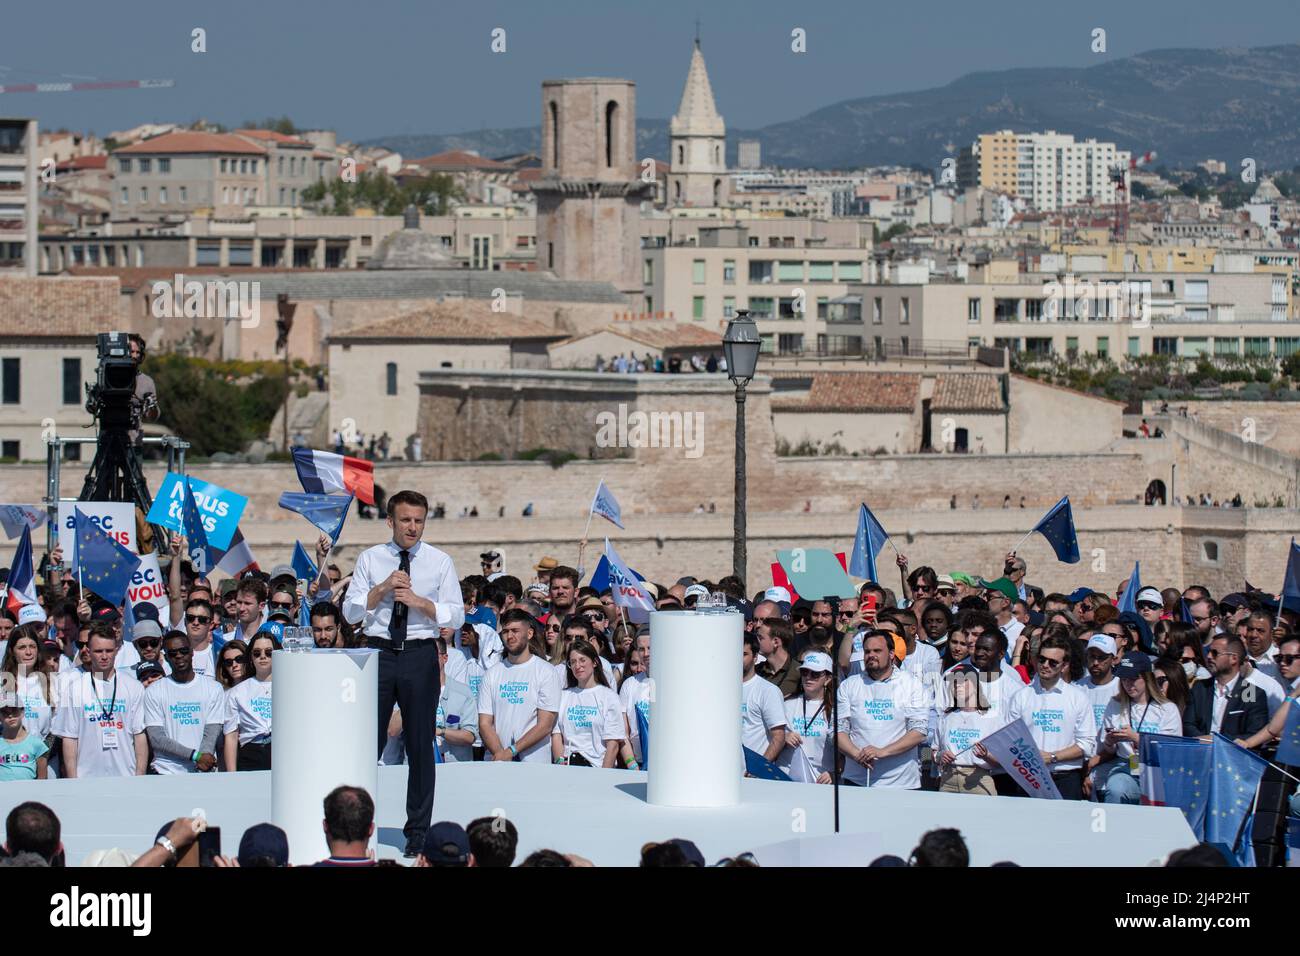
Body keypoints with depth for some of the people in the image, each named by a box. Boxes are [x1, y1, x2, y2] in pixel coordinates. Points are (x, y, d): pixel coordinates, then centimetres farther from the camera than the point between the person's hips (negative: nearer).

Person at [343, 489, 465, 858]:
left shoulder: (440, 562, 4)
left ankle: (418, 832, 11)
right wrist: (383, 588, -13)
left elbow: (455, 616, 0)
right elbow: (350, 611, 1)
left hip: (420, 655, 0)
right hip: (378, 652, 0)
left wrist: (419, 602, -13)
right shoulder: (370, 559, 6)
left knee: (421, 744, 4)